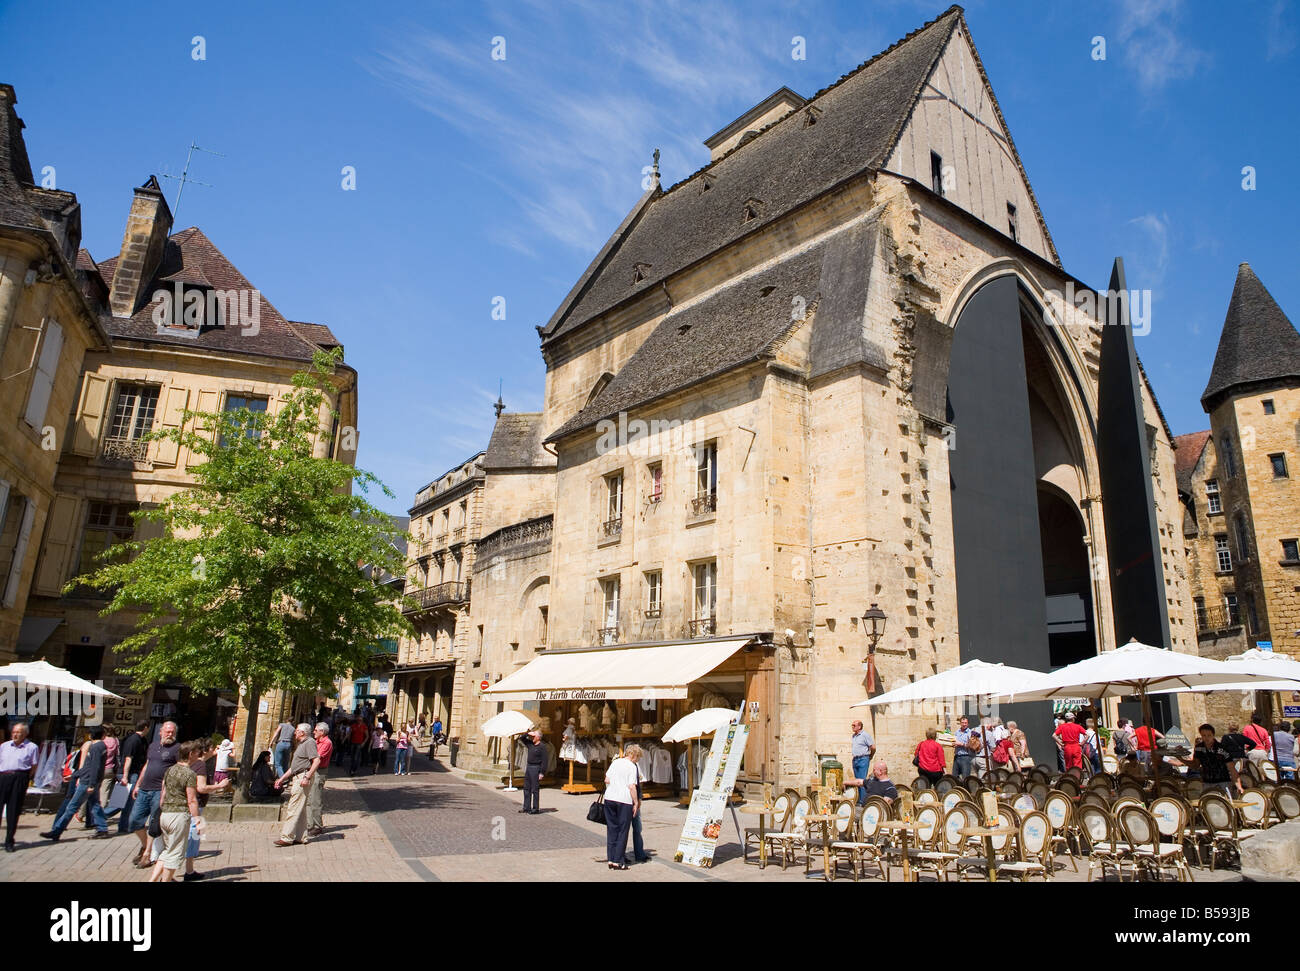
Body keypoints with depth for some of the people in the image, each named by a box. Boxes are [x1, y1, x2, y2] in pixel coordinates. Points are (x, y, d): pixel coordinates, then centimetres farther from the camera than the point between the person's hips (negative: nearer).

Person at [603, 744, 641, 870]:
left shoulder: (615, 762, 10)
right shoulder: (632, 766, -6)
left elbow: (607, 780, 11)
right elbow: (632, 787, -12)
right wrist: (636, 803, -6)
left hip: (610, 798, 5)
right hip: (624, 800, -5)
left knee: (611, 829, 12)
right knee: (622, 831, 4)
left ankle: (610, 859, 14)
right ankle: (618, 861, 4)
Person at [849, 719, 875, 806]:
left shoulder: (865, 735, -9)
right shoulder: (853, 736, 14)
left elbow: (873, 747, -8)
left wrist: (870, 757, 4)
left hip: (863, 759, -8)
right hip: (855, 759, 8)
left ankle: (863, 800, -9)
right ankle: (858, 799, 15)